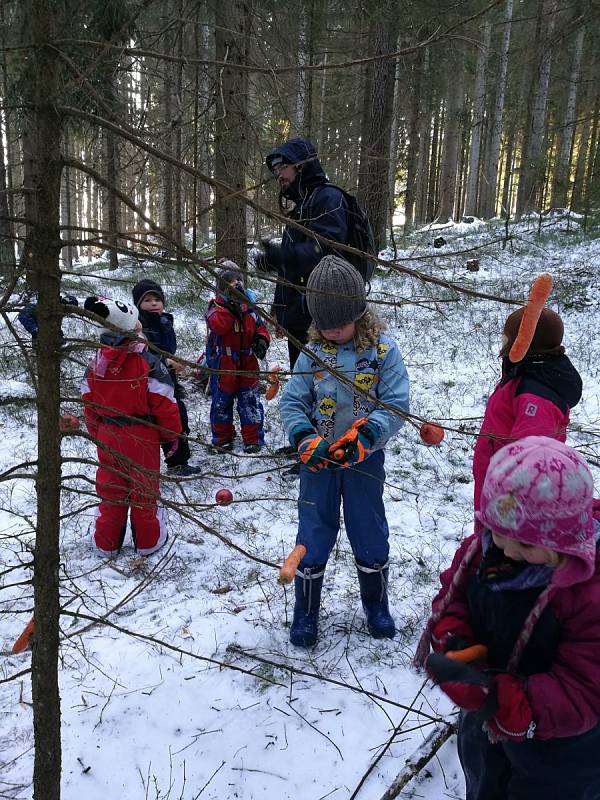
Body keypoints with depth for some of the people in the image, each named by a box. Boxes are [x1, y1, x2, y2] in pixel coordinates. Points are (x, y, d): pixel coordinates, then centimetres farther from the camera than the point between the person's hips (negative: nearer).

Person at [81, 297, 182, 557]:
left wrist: (98, 433, 18)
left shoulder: (96, 363, -2)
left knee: (110, 488, 17)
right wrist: (172, 433, -1)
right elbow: (164, 403, -15)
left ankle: (107, 543, 28)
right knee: (144, 489, 11)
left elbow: (88, 403, 6)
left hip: (107, 436, 5)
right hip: (141, 437, -4)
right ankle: (148, 540, 24)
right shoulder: (148, 363, -18)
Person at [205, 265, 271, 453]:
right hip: (223, 365, -3)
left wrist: (262, 340, -6)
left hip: (248, 364, 3)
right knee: (221, 402, 10)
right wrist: (230, 306, -33)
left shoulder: (250, 308, 6)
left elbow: (260, 327, 14)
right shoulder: (216, 307, -8)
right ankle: (223, 439, 26)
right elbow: (217, 325, -28)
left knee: (251, 402, 6)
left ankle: (253, 439, 17)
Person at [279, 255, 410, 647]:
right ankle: (306, 612, 29)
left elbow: (396, 405, -12)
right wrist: (305, 440, -20)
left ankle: (376, 604, 38)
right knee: (313, 535, 10)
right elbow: (291, 402, -2)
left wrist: (364, 435, -27)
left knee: (370, 534, 14)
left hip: (365, 458, -1)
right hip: (318, 459, 1)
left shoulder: (383, 350, -11)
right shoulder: (313, 353, -5)